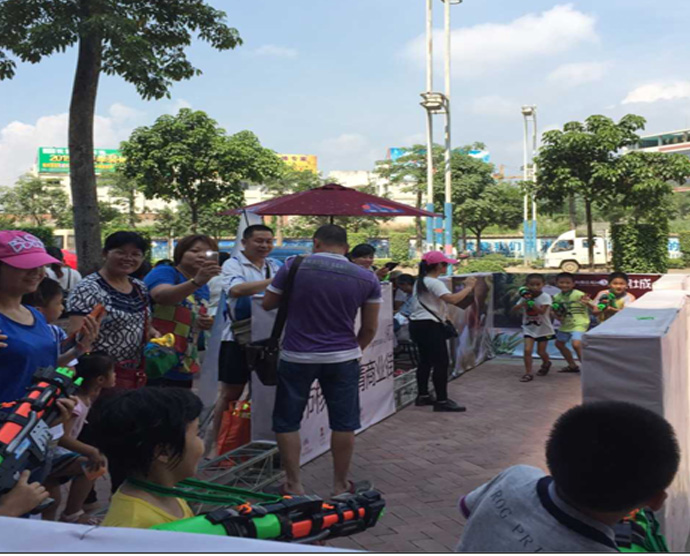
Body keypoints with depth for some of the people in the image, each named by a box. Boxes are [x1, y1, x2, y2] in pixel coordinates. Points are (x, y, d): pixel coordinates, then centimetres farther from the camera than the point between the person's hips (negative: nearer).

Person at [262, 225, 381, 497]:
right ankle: (340, 484, 22)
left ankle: (294, 484, 18)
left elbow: (267, 304, 3)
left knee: (287, 422, 13)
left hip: (296, 357, -1)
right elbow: (370, 327, 3)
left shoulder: (293, 267, -8)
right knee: (343, 423, 13)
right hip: (342, 358, 1)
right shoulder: (367, 278, -3)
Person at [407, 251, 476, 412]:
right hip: (429, 326, -11)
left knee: (425, 360, 17)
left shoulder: (420, 281, 16)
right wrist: (468, 287, -16)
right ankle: (442, 400, -6)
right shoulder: (434, 283, -16)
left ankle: (423, 395, 23)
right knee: (441, 362, -7)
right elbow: (453, 299, -29)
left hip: (417, 324, 11)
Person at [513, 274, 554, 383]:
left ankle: (546, 364, 42)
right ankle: (528, 373, -4)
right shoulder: (525, 297, -2)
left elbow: (542, 311, -26)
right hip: (529, 328, 2)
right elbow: (514, 309, -8)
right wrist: (524, 302, -25)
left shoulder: (545, 297, -14)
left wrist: (530, 302, -35)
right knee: (527, 350, -13)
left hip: (543, 329, -2)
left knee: (541, 351, 8)